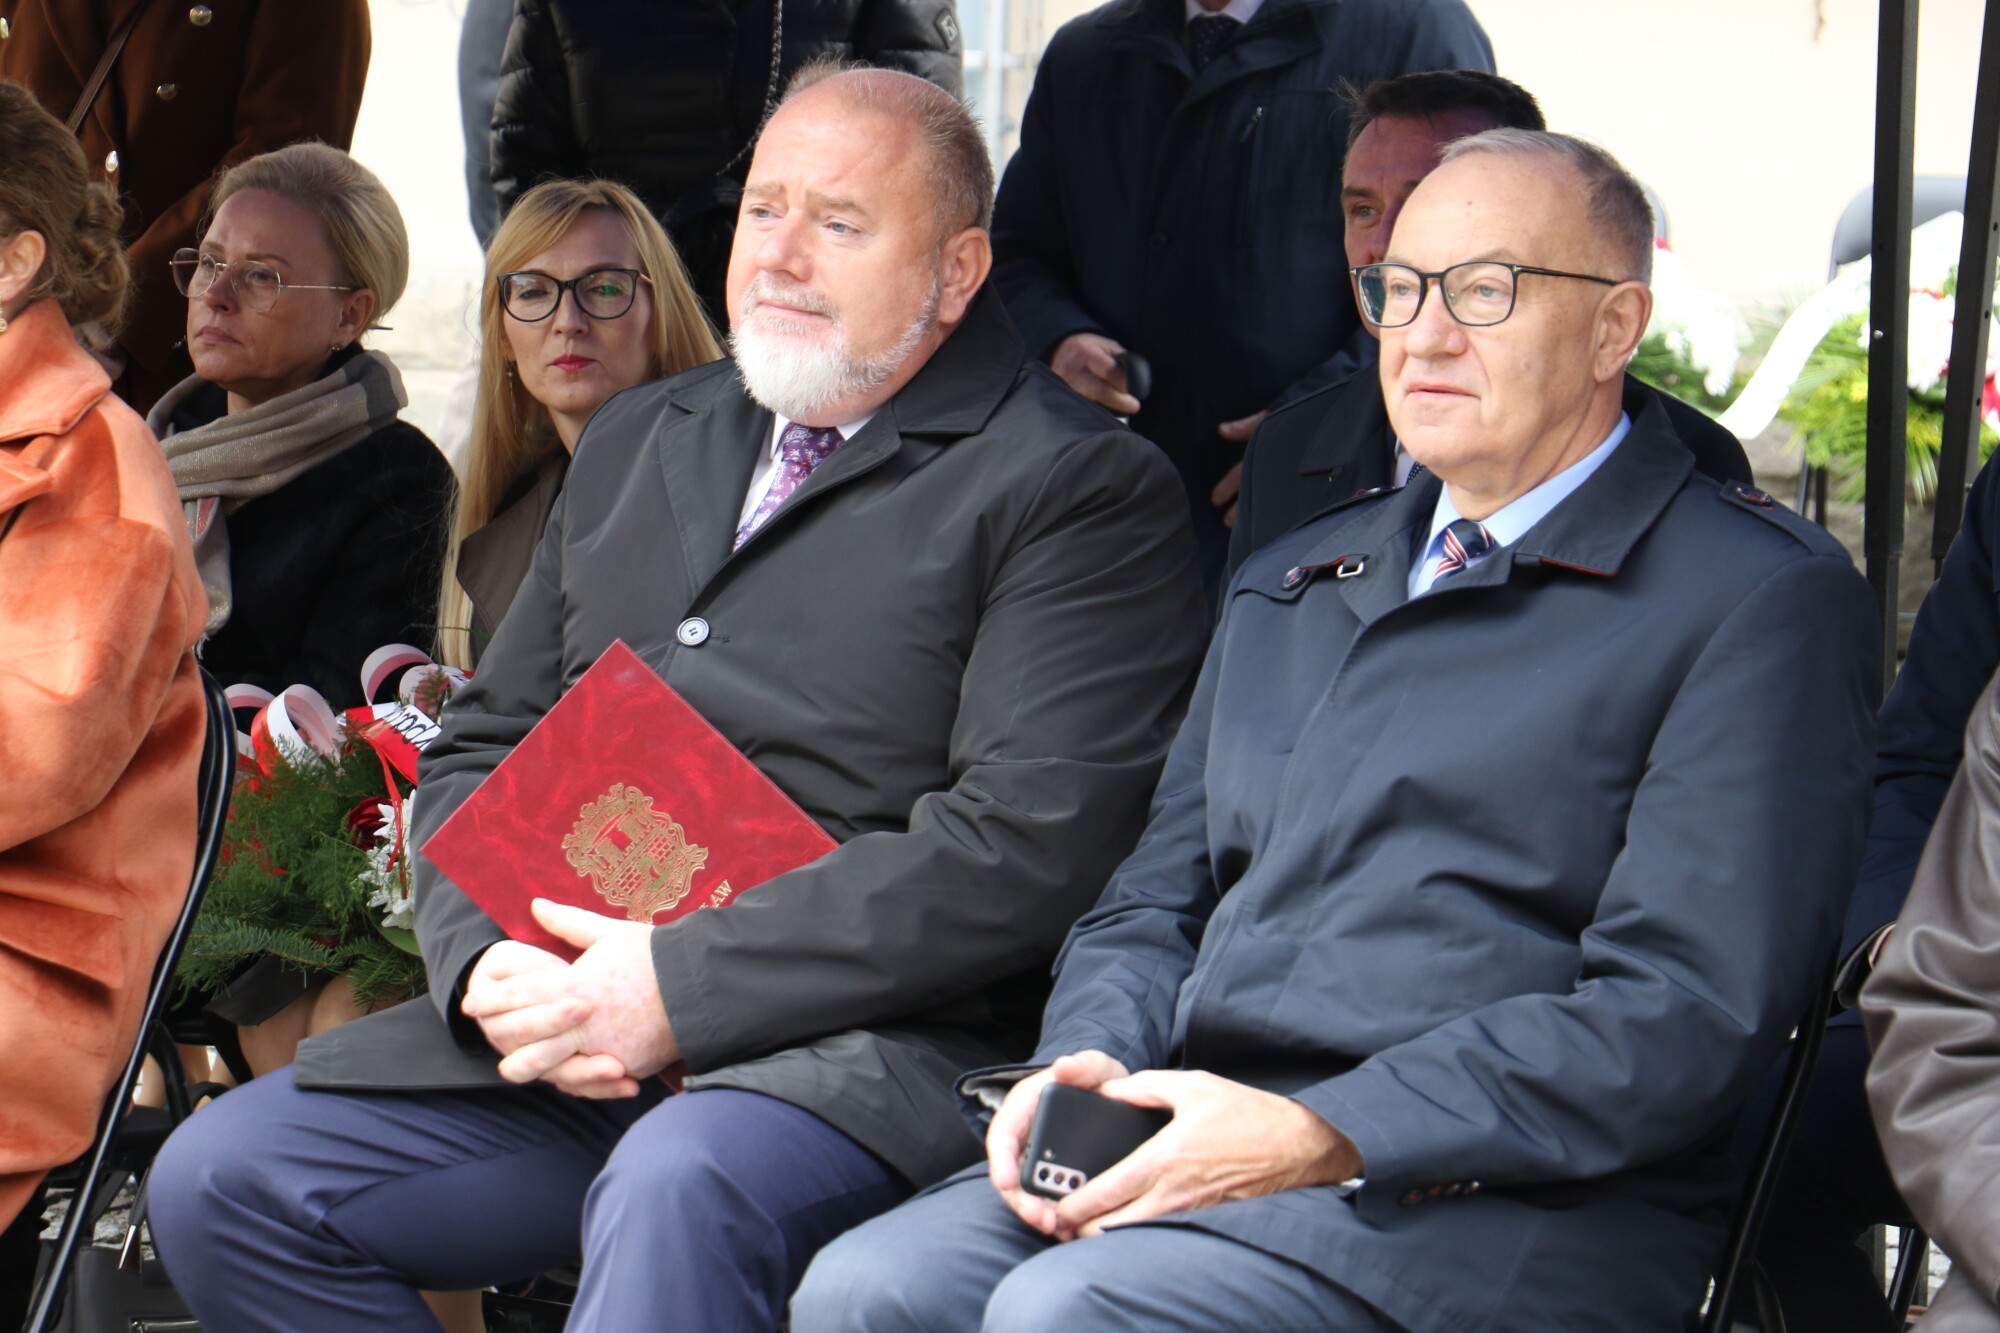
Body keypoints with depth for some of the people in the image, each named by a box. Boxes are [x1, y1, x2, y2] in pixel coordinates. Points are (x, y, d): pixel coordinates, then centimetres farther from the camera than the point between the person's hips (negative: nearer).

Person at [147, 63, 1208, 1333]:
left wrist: (677, 984, -17)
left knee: (675, 1194, -38)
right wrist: (493, 964, -2)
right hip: (561, 1033, 7)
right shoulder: (637, 444, 23)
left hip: (864, 1049, -7)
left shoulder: (1081, 488, -1)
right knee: (218, 1180, -8)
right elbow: (482, 750, 22)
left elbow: (1023, 839, -13)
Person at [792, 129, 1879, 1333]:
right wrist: (1083, 1066, 0)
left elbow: (1687, 1014, -11)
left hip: (1500, 1202, -6)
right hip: (1196, 1145, 6)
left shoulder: (1767, 600, 0)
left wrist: (1328, 1137, -18)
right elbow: (1153, 907, 25)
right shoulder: (1290, 587, 24)